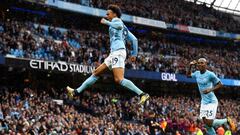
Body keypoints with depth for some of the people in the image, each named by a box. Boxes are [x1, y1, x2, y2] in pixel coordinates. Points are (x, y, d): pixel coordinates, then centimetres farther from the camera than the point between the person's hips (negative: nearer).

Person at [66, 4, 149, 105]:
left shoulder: (116, 20, 4)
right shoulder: (124, 28, 30)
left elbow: (119, 25, -21)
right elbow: (134, 39, 26)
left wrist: (106, 22, -13)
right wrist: (134, 54, 24)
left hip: (118, 52, -10)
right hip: (113, 54, 10)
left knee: (119, 79, -23)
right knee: (96, 73, 14)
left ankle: (143, 94, -29)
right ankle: (76, 92, 19)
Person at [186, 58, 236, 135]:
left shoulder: (210, 74, -15)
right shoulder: (197, 73, 4)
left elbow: (220, 85, -9)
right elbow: (188, 75, 23)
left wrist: (211, 89, -23)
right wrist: (190, 66, 7)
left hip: (211, 101, -7)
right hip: (203, 102, 7)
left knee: (209, 123, -12)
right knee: (206, 123, 2)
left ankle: (227, 121, 10)